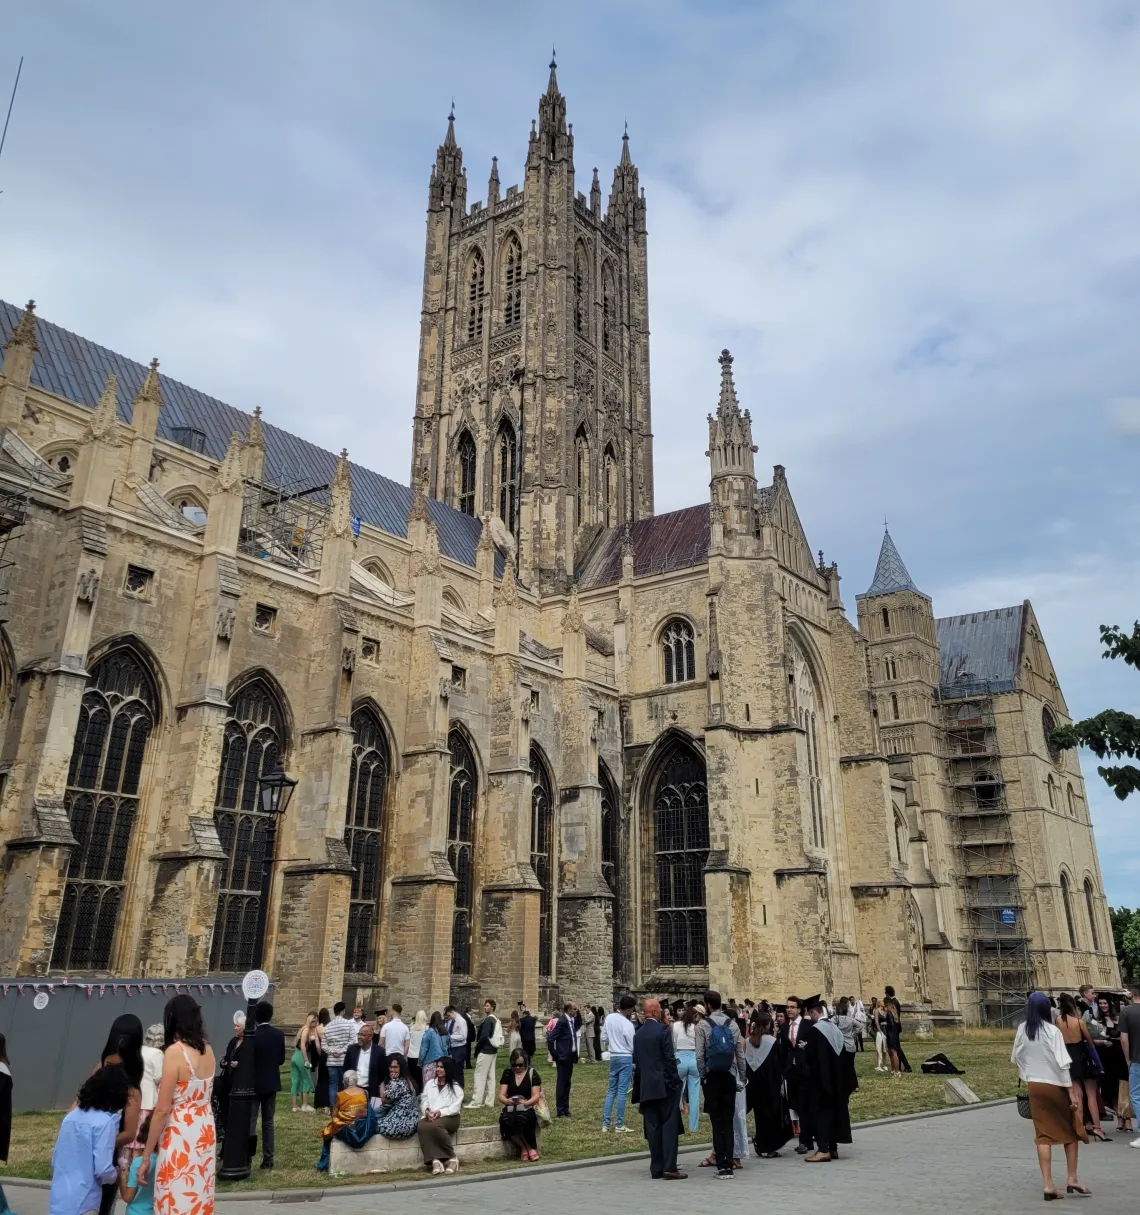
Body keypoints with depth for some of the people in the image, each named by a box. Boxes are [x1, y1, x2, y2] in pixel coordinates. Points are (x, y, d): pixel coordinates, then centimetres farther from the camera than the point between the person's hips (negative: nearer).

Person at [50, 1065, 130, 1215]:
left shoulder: (71, 1115, 7)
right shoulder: (105, 1122, -15)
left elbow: (55, 1159, 13)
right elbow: (103, 1170, -18)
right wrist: (116, 1173, 3)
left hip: (57, 1202, 7)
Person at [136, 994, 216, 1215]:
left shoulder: (175, 1052, -15)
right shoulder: (208, 1050, 5)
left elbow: (162, 1110, -16)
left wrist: (146, 1156, -8)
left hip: (180, 1138, -7)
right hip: (204, 1133, 7)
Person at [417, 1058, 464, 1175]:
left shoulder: (456, 1086, 7)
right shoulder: (430, 1083, 20)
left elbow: (456, 1107, -3)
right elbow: (424, 1101, 11)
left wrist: (440, 1112, -18)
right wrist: (427, 1111, -11)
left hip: (449, 1117, -3)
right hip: (430, 1116, 3)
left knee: (435, 1125, -37)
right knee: (421, 1126, -32)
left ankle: (452, 1157, -23)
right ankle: (435, 1160, -37)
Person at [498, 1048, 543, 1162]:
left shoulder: (532, 1073, 1)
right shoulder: (507, 1073, 8)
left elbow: (536, 1096, -6)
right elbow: (501, 1095, 2)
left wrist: (525, 1102, -28)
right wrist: (507, 1101, -22)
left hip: (527, 1109, -2)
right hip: (510, 1109, 2)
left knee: (522, 1119, -37)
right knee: (506, 1121, -33)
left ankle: (532, 1148, -11)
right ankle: (523, 1147, -10)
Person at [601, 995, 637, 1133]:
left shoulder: (609, 1018, 0)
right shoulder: (627, 1024, -17)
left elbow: (604, 1038, 8)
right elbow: (633, 1047, -12)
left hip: (613, 1057, 6)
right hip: (626, 1058, -6)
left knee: (611, 1090, 13)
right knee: (622, 1092, 0)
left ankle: (605, 1123, 14)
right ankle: (619, 1125, 5)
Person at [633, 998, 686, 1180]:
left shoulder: (638, 1034, 9)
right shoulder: (662, 1031, -11)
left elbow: (636, 1062, 12)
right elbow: (670, 1059, -13)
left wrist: (640, 1085, 16)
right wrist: (675, 1082, -5)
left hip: (646, 1087, 6)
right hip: (664, 1085, -6)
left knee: (653, 1127, 7)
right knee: (669, 1125, -1)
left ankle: (657, 1169, 9)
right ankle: (669, 1168, -4)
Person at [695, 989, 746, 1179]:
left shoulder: (703, 1025, -8)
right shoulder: (733, 1024, 1)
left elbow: (699, 1056, -11)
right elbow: (740, 1054, 2)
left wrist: (703, 1076, 1)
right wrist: (741, 1078, 9)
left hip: (712, 1077, -3)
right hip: (729, 1076, 3)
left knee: (716, 1121, 3)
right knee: (728, 1121, 8)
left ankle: (721, 1165, 1)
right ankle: (728, 1163, 5)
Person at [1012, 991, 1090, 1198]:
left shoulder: (1022, 1029, 1)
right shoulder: (1052, 1031, -15)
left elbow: (1016, 1057, 9)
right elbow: (1062, 1064, -17)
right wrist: (1072, 1092, -13)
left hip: (1034, 1085, 4)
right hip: (1055, 1084, -4)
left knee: (1043, 1135, 5)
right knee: (1071, 1131, 16)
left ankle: (1048, 1185, 0)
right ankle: (1071, 1179, 16)